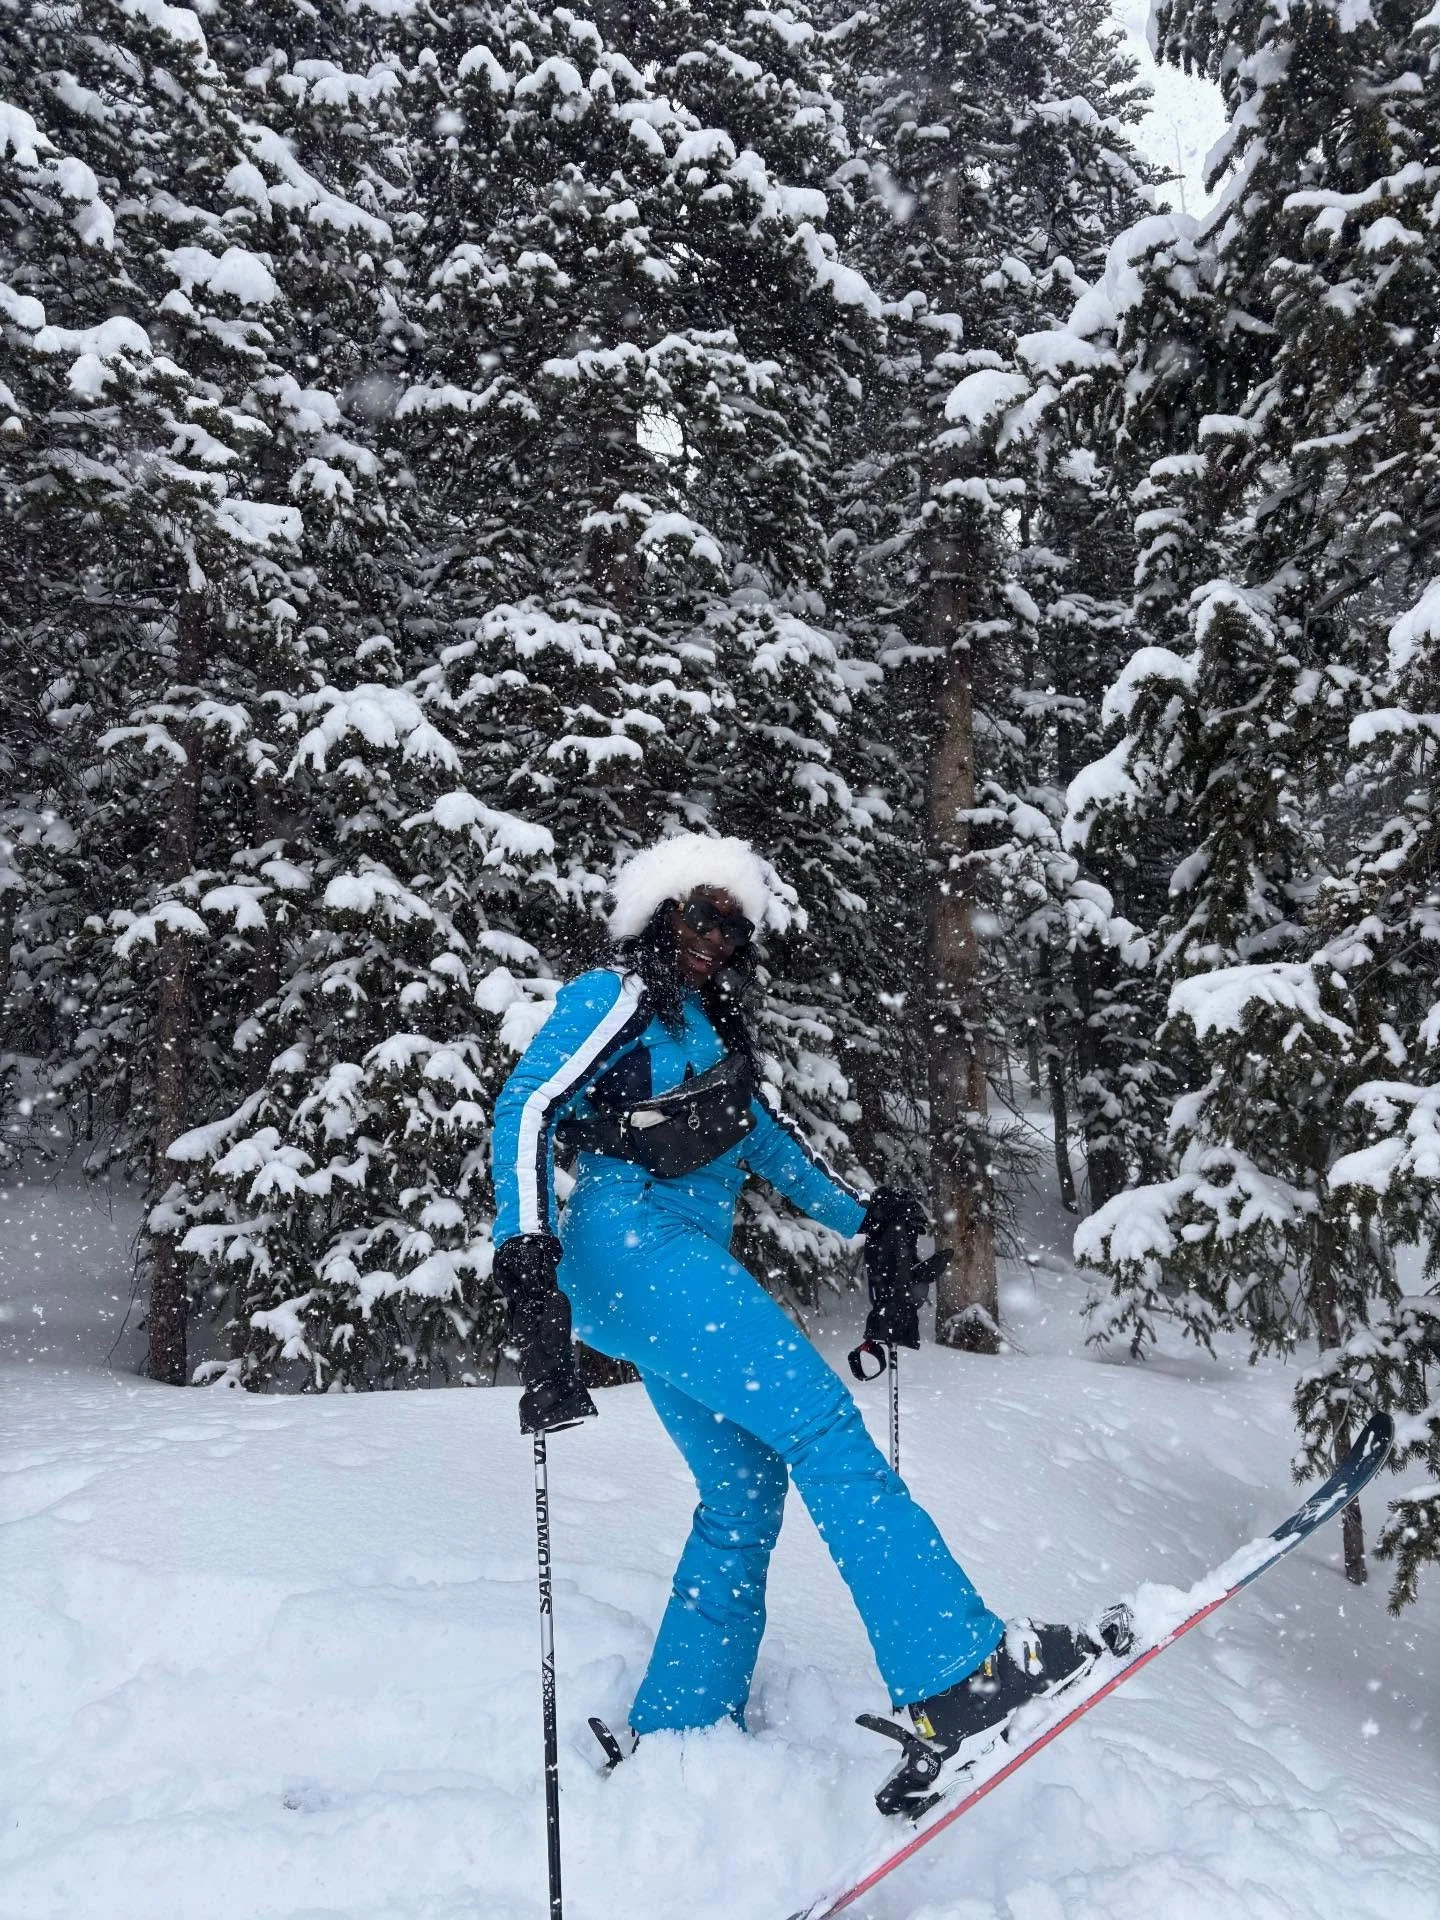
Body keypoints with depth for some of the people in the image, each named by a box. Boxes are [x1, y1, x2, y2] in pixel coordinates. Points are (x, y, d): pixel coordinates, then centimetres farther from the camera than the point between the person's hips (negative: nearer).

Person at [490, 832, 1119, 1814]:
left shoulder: (712, 1034, 27)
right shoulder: (618, 996, 2)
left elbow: (770, 1141, 30)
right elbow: (529, 1106, -9)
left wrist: (867, 1218, 26)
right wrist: (527, 1251, -21)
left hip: (685, 1266, 9)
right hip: (633, 1244, -9)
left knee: (745, 1493, 5)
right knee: (822, 1420, -19)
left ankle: (672, 1741, 12)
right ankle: (959, 1676, -25)